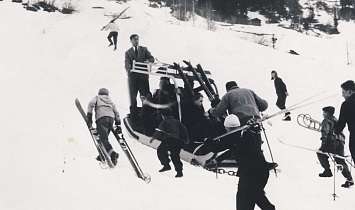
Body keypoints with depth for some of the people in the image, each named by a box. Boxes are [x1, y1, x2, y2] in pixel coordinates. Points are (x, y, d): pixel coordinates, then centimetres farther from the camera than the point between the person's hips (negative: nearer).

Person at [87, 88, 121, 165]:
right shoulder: (110, 100, 34)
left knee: (103, 138, -16)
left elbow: (91, 104, 4)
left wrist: (89, 116, -2)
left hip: (101, 117, -5)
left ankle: (111, 152, -37)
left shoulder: (97, 97, 25)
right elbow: (115, 111, 24)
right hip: (111, 117, 5)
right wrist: (118, 122, 23)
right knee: (104, 137, 16)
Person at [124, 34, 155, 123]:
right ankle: (134, 115, 4)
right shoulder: (128, 52, 14)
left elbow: (152, 58, 8)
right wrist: (128, 70, -24)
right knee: (132, 97, -1)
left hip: (143, 75, 0)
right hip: (133, 76, 0)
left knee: (145, 96, -3)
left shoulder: (144, 49, 17)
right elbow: (127, 64, -2)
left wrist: (148, 61, -16)